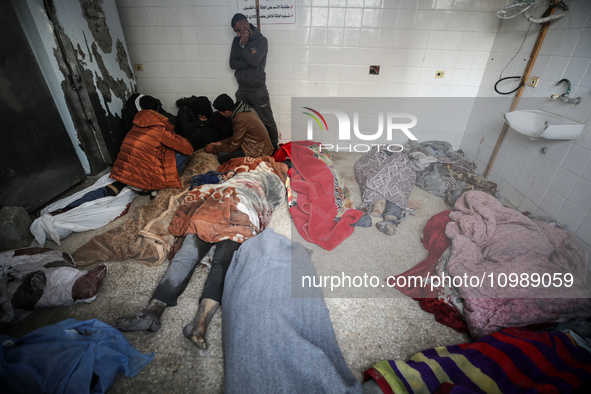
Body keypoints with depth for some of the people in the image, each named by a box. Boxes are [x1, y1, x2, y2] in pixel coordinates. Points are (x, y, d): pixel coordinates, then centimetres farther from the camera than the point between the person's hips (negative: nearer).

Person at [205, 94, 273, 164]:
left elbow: (232, 147, -14)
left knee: (222, 156, -15)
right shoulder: (244, 109, 5)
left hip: (258, 153, -10)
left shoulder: (240, 120, -24)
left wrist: (213, 149, 0)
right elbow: (236, 137, 15)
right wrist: (219, 143, 11)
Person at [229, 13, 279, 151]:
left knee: (268, 121, 2)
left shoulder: (261, 40, -8)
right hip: (242, 89, 5)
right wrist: (249, 60, -14)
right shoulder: (237, 41, 7)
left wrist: (243, 46, -11)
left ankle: (275, 147, 17)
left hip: (258, 89, -5)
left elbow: (254, 61, -22)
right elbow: (232, 63, -3)